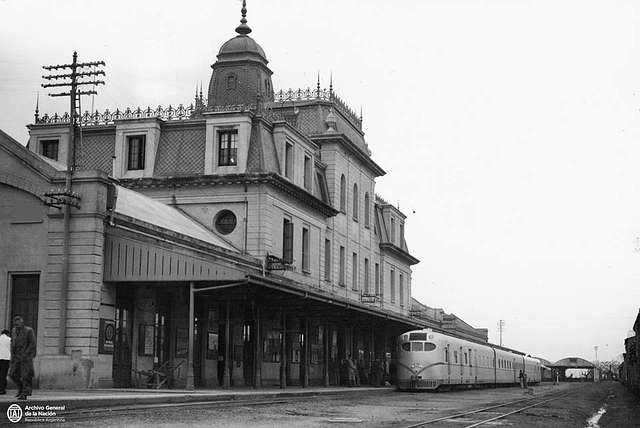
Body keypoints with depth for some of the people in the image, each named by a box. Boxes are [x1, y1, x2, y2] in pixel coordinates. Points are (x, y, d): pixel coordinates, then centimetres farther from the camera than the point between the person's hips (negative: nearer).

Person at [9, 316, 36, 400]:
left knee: (25, 376, -7)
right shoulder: (14, 330, 10)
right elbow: (13, 343, 17)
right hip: (16, 356, 6)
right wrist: (12, 354, 6)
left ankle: (24, 394, -3)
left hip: (26, 356, -6)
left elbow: (32, 344, -10)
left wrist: (25, 354, -17)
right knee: (13, 374, 0)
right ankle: (21, 388, 19)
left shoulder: (29, 331, -8)